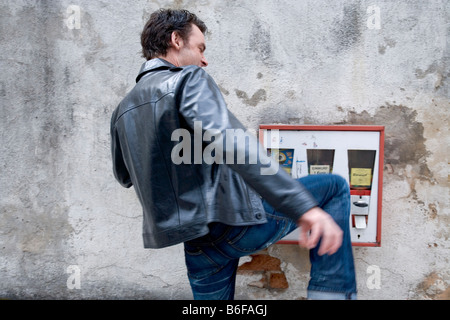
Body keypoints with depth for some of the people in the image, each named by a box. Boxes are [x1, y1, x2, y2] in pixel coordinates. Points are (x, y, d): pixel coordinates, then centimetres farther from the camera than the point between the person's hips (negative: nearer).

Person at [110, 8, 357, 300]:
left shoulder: (122, 111, 12)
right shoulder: (189, 79, -10)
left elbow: (124, 176, 24)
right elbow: (228, 142, -29)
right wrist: (304, 207, -34)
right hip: (233, 220, -7)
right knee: (334, 187, 7)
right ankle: (332, 292, 2)